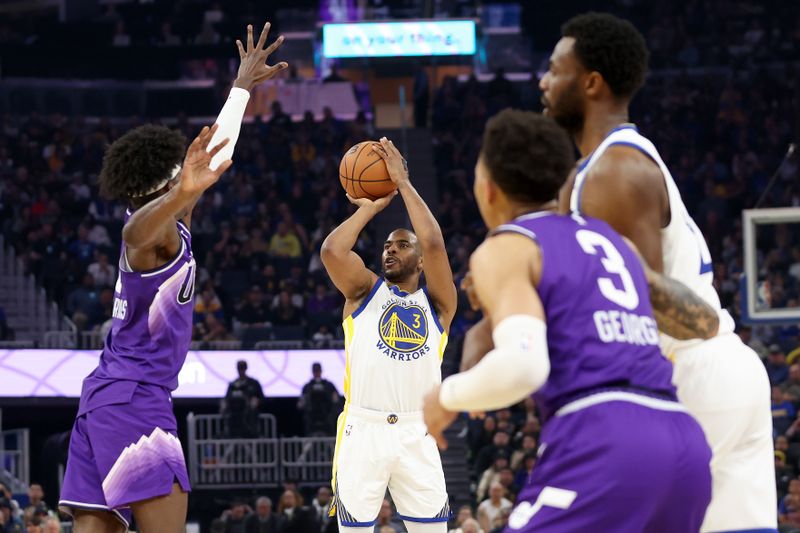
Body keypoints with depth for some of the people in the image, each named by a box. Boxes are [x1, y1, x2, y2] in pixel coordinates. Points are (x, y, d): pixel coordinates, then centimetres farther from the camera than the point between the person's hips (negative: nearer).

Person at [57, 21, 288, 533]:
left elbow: (216, 152, 32)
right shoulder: (154, 227, -10)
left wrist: (243, 86, 42)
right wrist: (181, 193, -58)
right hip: (134, 397, -10)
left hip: (105, 395, 10)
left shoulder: (171, 218, 18)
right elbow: (135, 231, -37)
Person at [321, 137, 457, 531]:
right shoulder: (365, 291, 14)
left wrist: (403, 182, 0)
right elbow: (332, 250, -5)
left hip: (416, 435, 1)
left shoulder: (436, 303, 13)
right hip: (363, 429, 0)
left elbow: (434, 244, -4)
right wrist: (371, 207, 7)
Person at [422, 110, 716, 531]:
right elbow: (704, 322, 37)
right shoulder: (610, 239, 27)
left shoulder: (503, 250, 5)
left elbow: (523, 366, -13)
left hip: (603, 443, -8)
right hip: (684, 444, 8)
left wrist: (448, 397, 6)